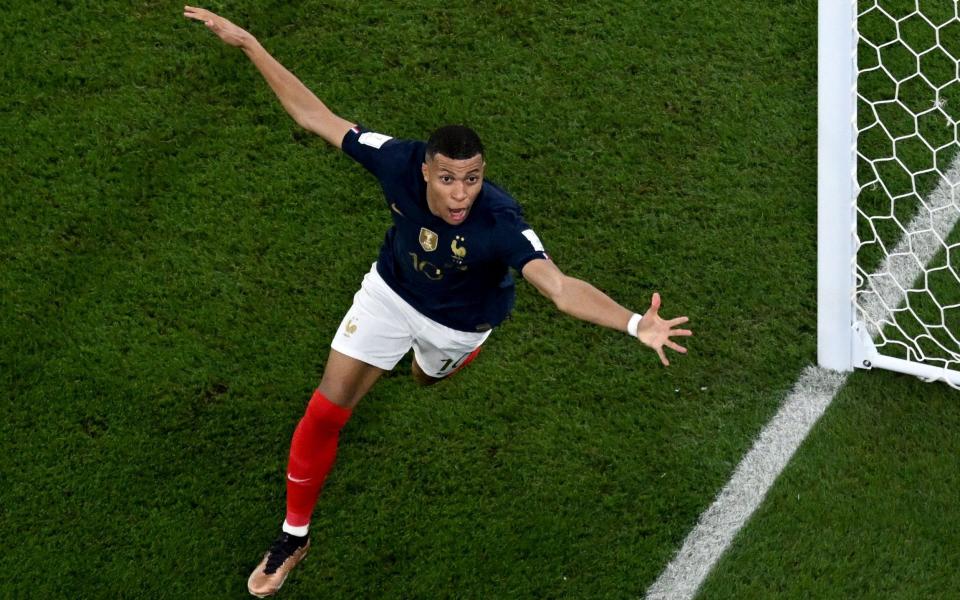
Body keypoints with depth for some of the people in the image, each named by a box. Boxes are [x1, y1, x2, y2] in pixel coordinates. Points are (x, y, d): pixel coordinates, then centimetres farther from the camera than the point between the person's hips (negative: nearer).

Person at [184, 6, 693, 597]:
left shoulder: (499, 221, -43)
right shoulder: (399, 161, -35)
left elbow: (561, 287, -55)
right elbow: (317, 116, -24)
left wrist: (636, 325, -71)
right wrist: (248, 43, -27)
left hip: (457, 320, -2)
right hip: (392, 291, 2)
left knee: (429, 376, 31)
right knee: (325, 411, 1)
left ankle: (454, 355, 71)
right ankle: (294, 536, 24)